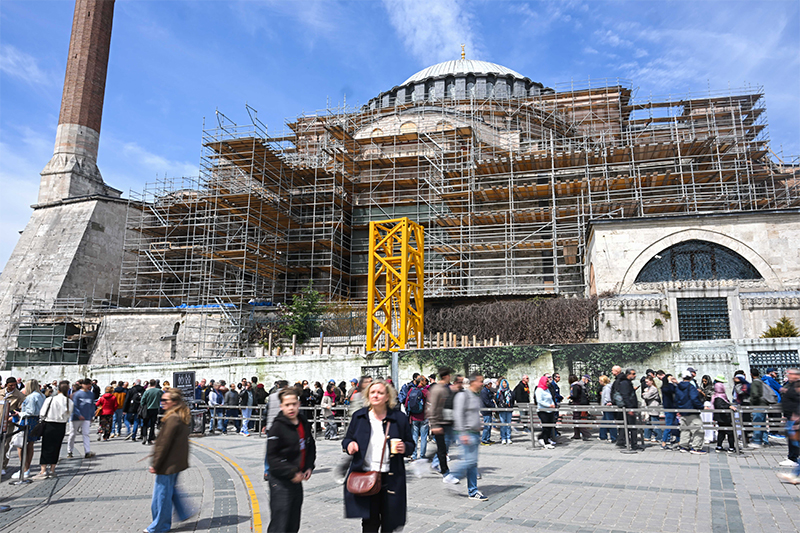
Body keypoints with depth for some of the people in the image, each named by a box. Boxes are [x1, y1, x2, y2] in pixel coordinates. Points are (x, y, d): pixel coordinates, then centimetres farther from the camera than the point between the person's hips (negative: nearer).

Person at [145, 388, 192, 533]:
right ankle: (183, 513, 30)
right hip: (178, 461, 9)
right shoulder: (183, 417, 6)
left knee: (162, 493, 4)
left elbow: (164, 443, -20)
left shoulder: (172, 419, -22)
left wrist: (155, 465, -15)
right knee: (171, 489, 23)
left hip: (168, 464, -9)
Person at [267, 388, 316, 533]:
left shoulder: (304, 423, 6)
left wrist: (309, 467, 6)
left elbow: (311, 447, 20)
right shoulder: (278, 426, -15)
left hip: (297, 480, 7)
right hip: (281, 482, -7)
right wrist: (292, 473, -19)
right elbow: (272, 457, -16)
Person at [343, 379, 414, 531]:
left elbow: (411, 445, 10)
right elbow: (347, 439, 16)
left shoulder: (399, 418, 2)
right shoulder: (358, 416, 6)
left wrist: (405, 448, -13)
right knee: (369, 524, -1)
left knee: (389, 524, 10)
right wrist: (349, 444, -7)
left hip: (390, 479, 0)